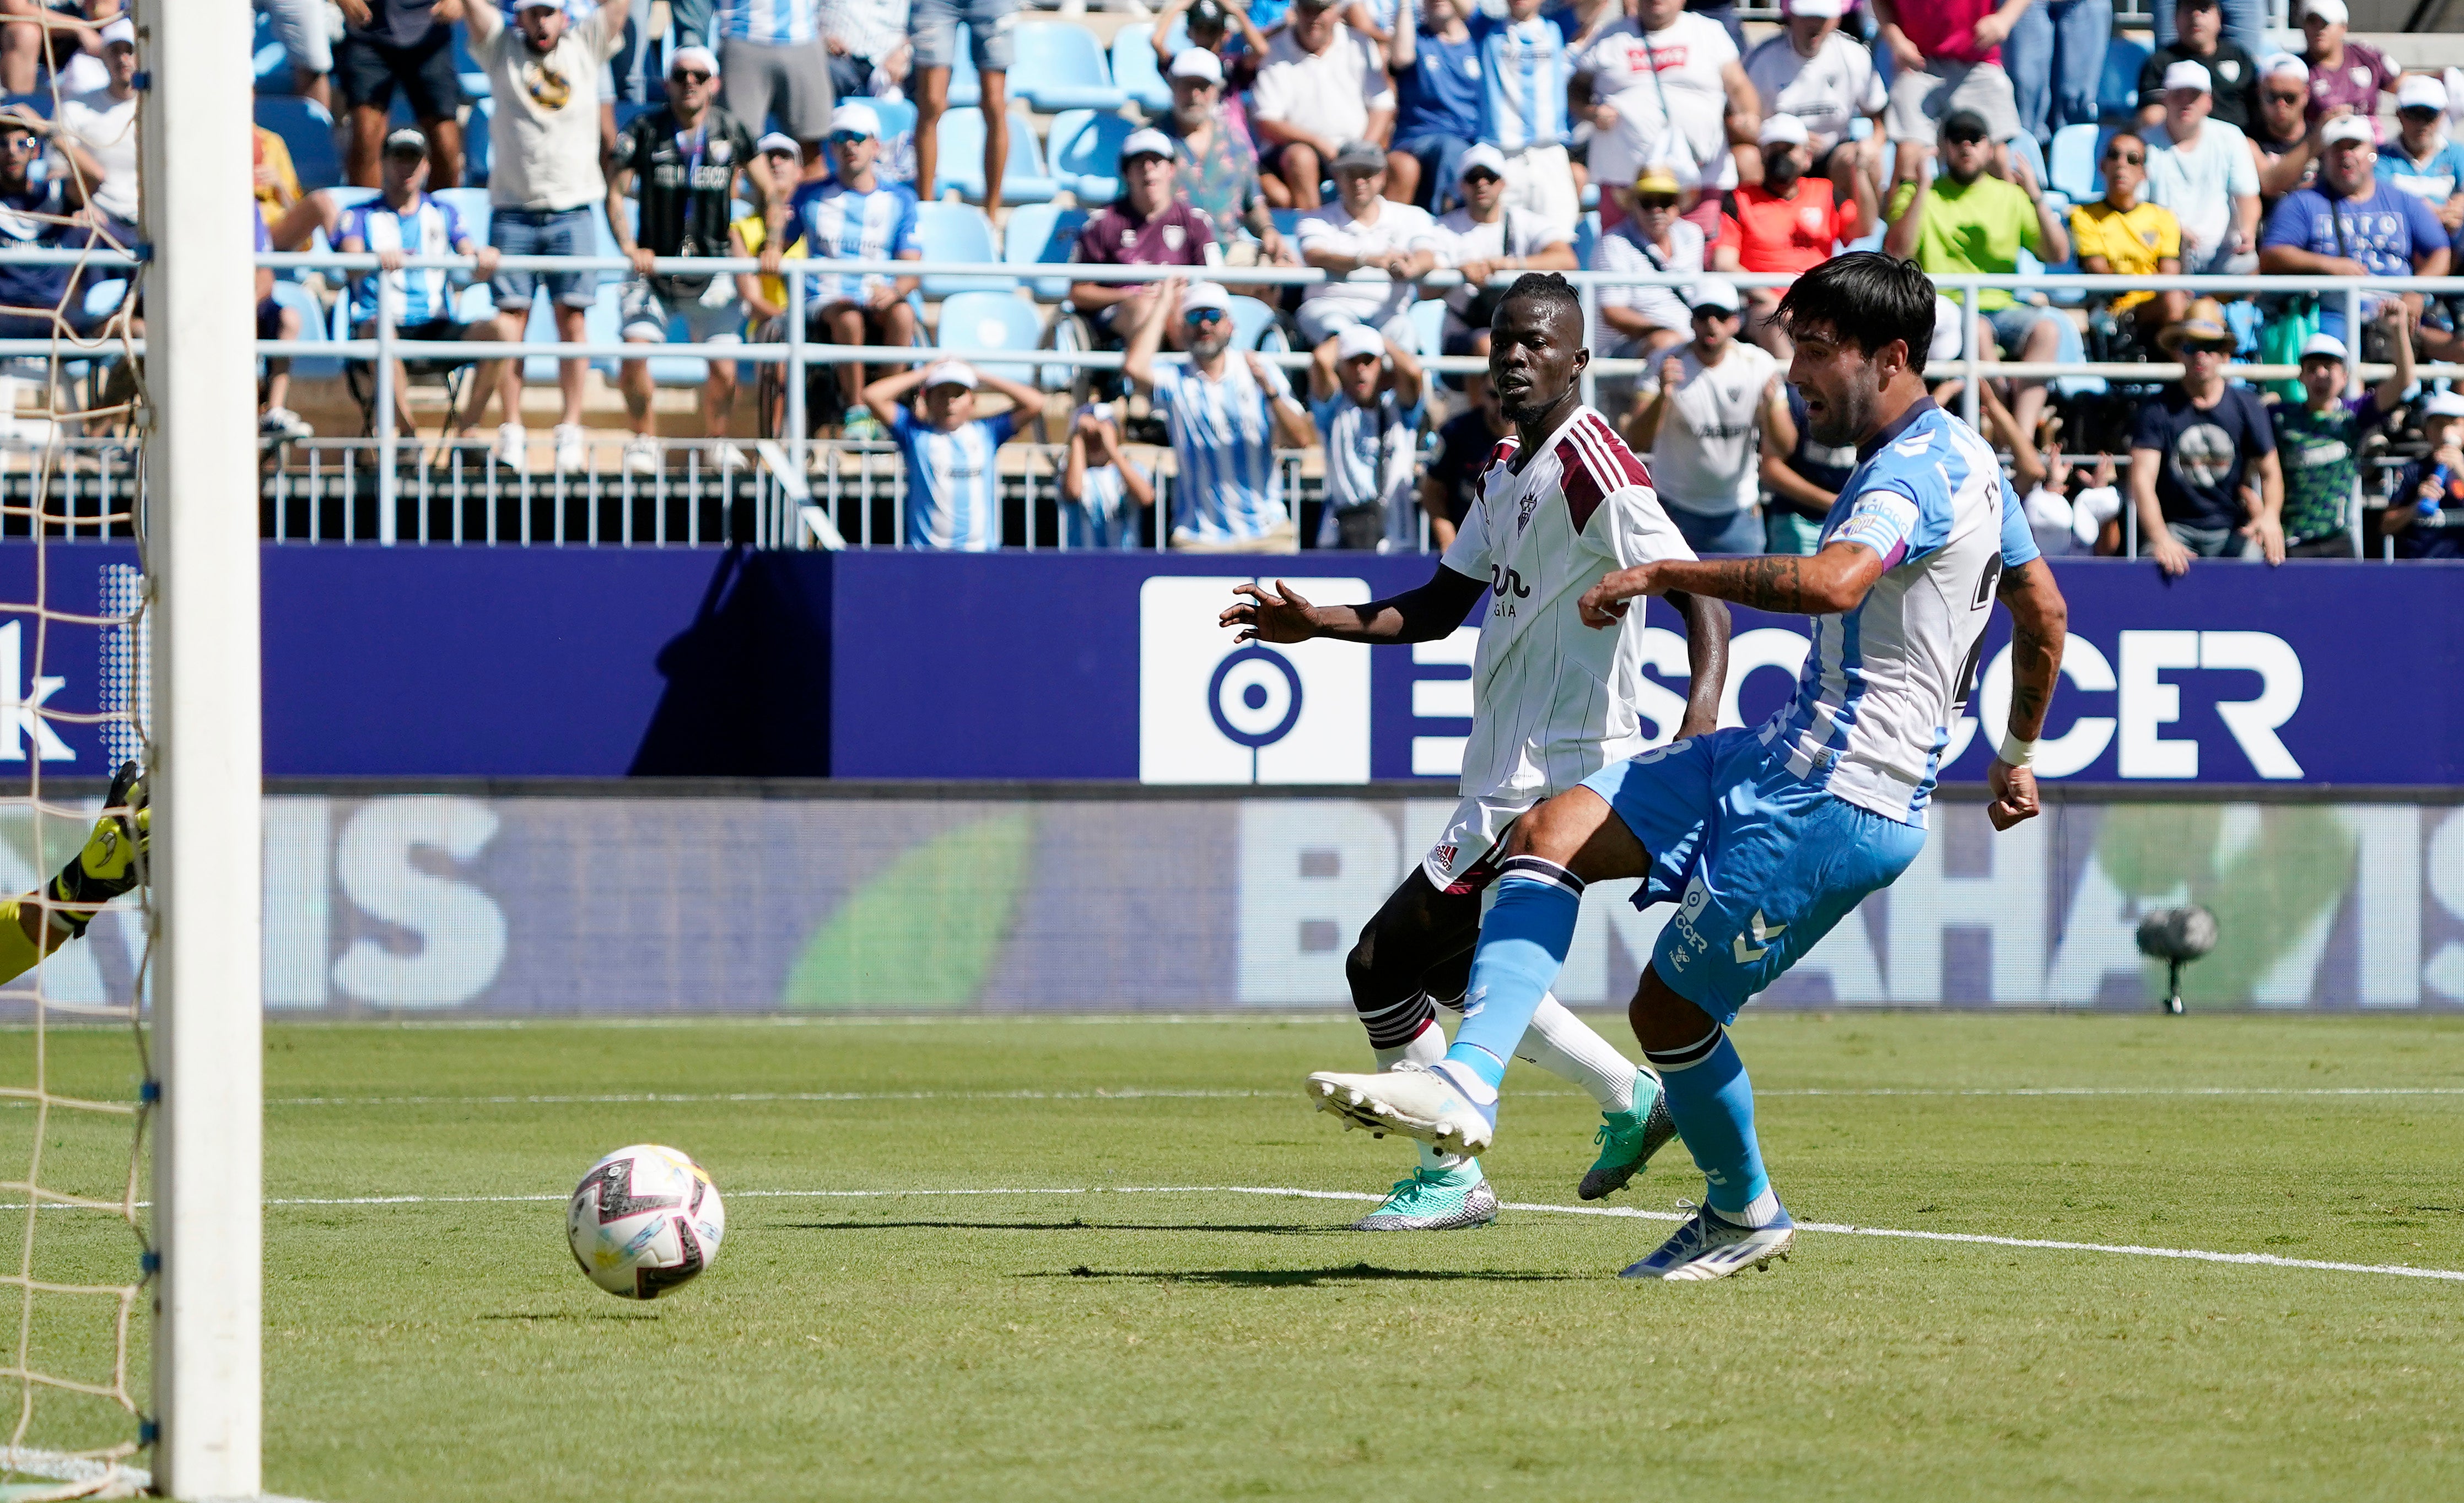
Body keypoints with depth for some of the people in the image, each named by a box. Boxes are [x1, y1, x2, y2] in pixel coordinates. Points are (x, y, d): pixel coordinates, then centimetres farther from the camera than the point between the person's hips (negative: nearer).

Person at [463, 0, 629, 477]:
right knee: (510, 317, -3)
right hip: (513, 211, 0)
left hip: (573, 210, 0)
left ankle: (570, 431, 1)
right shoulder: (501, 49, 9)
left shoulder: (587, 47, 10)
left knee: (571, 318, -2)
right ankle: (511, 432, 1)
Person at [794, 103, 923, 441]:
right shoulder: (811, 197, 14)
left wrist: (894, 290, -21)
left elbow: (913, 269, 3)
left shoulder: (900, 200, 13)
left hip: (880, 300, 1)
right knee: (848, 318, -37)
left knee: (902, 314, -35)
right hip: (828, 298, -1)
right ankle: (854, 410, -25)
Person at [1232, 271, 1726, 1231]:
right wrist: (1315, 623, 10)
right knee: (1449, 970, 22)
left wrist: (1702, 710, -40)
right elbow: (1440, 607, 23)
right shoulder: (1505, 471, 14)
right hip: (1504, 781, 10)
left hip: (1554, 782, -10)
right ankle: (1629, 1098, 30)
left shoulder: (1591, 468, -16)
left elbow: (1699, 593, -23)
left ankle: (1448, 1174, 4)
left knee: (1383, 964, -8)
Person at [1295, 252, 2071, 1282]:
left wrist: (1668, 572, -31)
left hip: (1832, 800, -11)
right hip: (1785, 757, 11)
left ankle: (1744, 1215, 24)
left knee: (1669, 1010, -1)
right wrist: (2015, 756, 40)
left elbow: (1831, 582, -39)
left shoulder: (1914, 471, -18)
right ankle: (1465, 1084, -14)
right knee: (1551, 832, -1)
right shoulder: (1965, 457, 15)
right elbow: (2044, 611, 28)